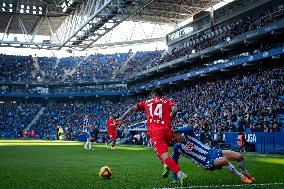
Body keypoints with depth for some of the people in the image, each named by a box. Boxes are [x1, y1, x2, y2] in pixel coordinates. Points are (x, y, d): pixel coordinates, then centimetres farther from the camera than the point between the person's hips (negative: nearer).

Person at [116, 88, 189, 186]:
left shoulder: (147, 102, 22)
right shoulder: (167, 101, 18)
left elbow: (132, 109, 20)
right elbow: (174, 109, -2)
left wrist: (121, 119, 25)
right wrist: (168, 120, 12)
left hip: (155, 132, -3)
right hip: (167, 131, 3)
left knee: (165, 157, -13)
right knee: (163, 148, 32)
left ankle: (180, 174, -31)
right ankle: (166, 167, 11)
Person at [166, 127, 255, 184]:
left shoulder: (188, 135, -4)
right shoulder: (177, 147, -4)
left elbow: (189, 128, -30)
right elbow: (174, 163, 3)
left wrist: (175, 131, -30)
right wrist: (174, 178, 2)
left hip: (211, 152, 3)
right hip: (207, 162, -3)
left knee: (239, 156, -5)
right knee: (224, 160, -33)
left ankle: (246, 174, 23)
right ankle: (241, 177, -14)